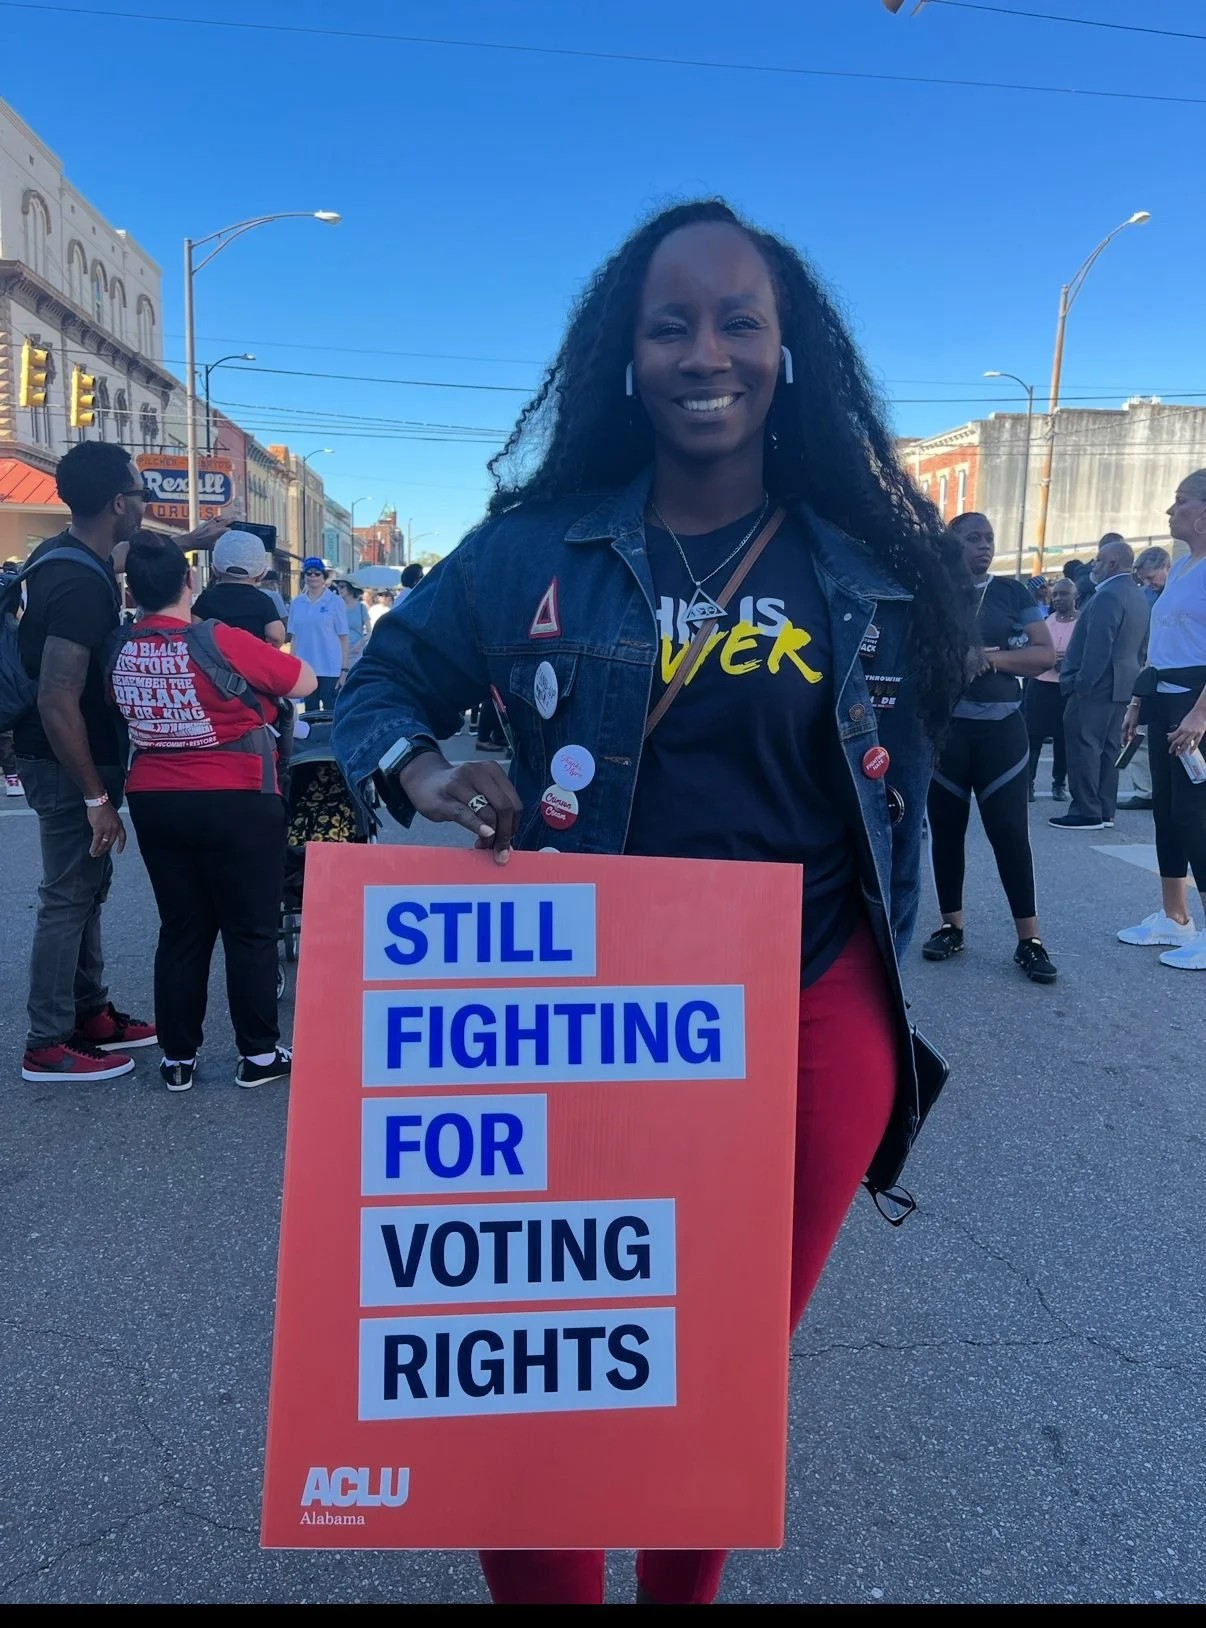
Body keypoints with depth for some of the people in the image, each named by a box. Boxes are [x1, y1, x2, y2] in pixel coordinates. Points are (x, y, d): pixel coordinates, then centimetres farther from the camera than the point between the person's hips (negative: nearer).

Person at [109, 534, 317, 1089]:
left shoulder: (121, 651, 0)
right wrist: (264, 656, 11)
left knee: (182, 930, 13)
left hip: (154, 803, 5)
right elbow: (305, 683, -7)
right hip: (236, 803, -5)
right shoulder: (222, 641, -16)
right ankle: (259, 1053, 14)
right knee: (251, 931, 6)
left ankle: (178, 1057, 19)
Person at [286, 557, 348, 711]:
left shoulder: (335, 602, -1)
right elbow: (294, 637, 13)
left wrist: (344, 670, -7)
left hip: (330, 669, -3)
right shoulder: (297, 603, 9)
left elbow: (343, 638, -2)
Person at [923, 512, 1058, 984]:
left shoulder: (1013, 592, 8)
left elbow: (1045, 654, 1)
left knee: (1010, 831, -4)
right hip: (941, 728, 0)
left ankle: (1029, 939, 2)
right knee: (946, 829, 7)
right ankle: (950, 926, 19)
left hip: (1001, 729, 0)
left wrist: (992, 658, -14)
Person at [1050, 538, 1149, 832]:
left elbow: (1098, 647, -22)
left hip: (1097, 685, -10)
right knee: (1108, 748, 11)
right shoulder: (1139, 597, 15)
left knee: (1084, 746, -6)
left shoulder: (1108, 596, -15)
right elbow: (1139, 646, 17)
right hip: (1121, 685, 10)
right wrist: (1132, 677, 20)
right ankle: (1105, 810, 14)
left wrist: (1082, 684, -19)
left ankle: (1087, 812, -5)